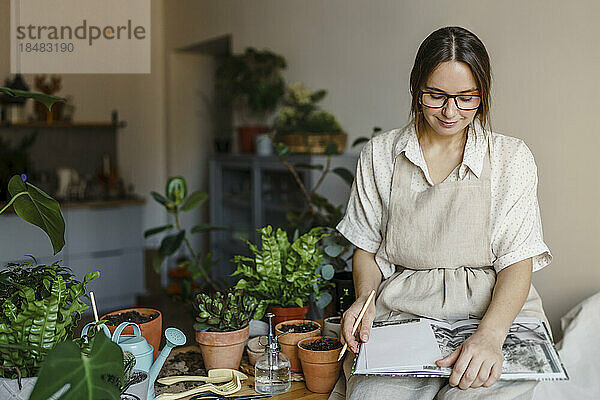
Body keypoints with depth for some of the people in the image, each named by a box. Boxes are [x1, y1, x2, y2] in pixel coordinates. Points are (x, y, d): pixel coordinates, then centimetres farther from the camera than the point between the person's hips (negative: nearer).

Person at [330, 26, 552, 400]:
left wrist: (490, 335, -22)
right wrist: (365, 297, -8)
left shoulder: (512, 157, 2)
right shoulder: (380, 153, 7)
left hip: (492, 313, 0)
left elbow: (518, 261, -4)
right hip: (400, 312, 1)